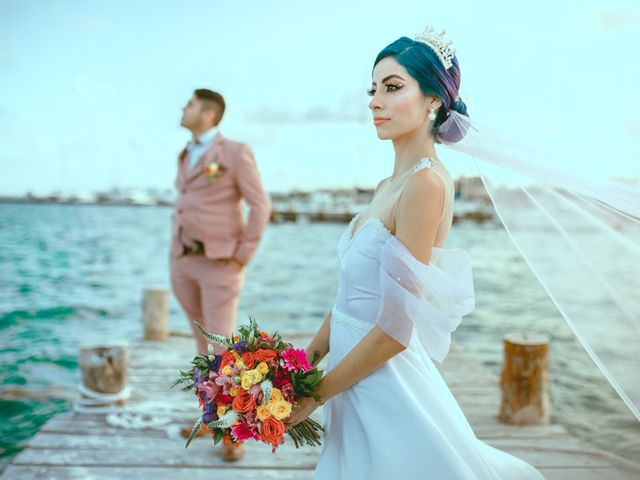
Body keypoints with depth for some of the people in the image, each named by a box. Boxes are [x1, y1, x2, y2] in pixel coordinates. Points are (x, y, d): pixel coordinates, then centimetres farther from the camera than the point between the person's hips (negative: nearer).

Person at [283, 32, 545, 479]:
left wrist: (316, 393, -13)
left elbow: (396, 330, -21)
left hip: (390, 385, -8)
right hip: (358, 382, 8)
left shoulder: (425, 183, -19)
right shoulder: (388, 186, 8)